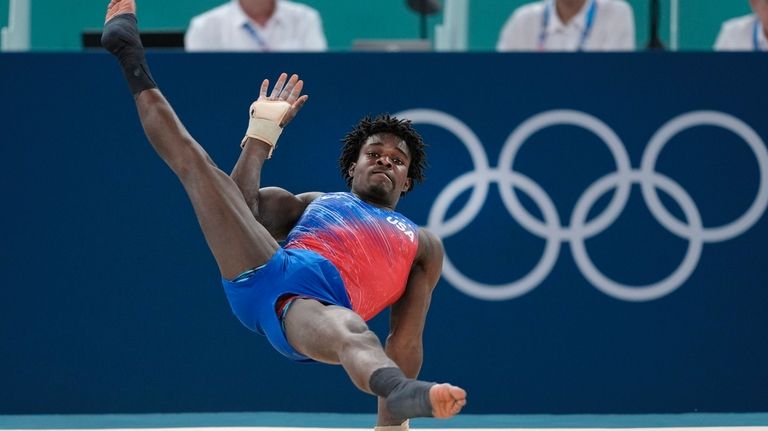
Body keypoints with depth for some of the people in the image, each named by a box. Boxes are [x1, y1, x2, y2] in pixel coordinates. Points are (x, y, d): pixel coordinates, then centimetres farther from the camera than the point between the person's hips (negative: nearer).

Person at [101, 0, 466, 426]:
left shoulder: (423, 246, 34)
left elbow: (405, 342, 24)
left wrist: (392, 424, 14)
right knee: (195, 163, -5)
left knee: (351, 332, -47)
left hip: (314, 308, -4)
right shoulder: (313, 203, 40)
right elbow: (239, 206, 23)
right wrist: (263, 131, 26)